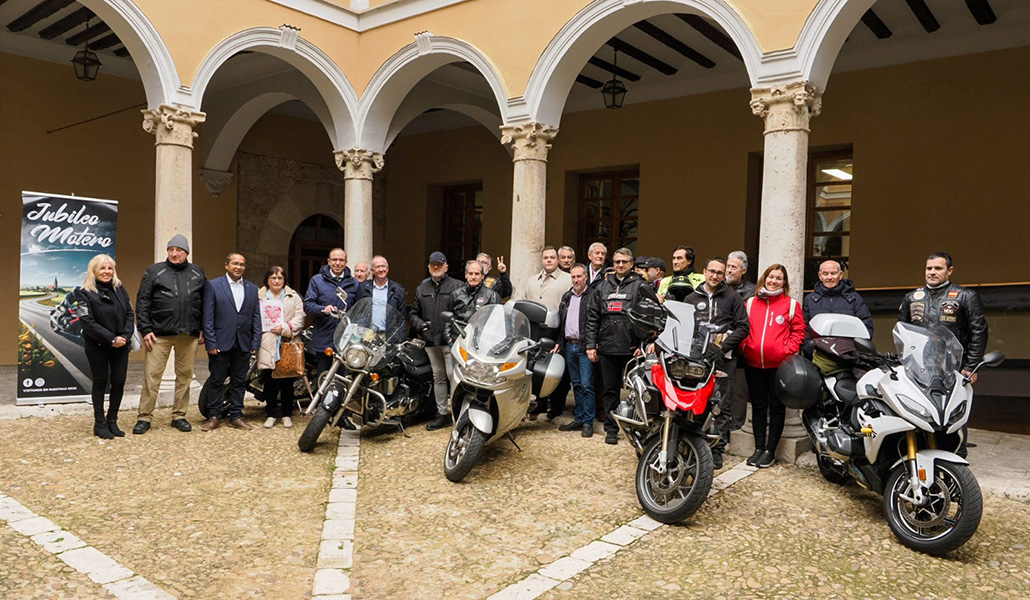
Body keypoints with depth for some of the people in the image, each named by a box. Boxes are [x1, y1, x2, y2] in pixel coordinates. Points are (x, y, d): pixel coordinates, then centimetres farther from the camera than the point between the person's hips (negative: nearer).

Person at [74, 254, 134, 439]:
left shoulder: (119, 289, 8)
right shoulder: (85, 293, -7)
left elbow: (129, 314, 5)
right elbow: (88, 322, -14)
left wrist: (125, 336, -11)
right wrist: (111, 339, -18)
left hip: (121, 346, 4)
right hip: (97, 346, -4)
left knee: (119, 382, 3)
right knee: (100, 383, 4)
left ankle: (112, 421, 17)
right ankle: (100, 424, 14)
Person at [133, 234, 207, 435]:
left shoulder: (197, 273, 11)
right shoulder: (154, 271, 4)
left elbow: (205, 302, 12)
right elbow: (142, 302, 1)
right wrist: (145, 329, -7)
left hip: (188, 334, 2)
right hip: (159, 333, -2)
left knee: (185, 375, 8)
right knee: (152, 375, -2)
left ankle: (179, 416, 19)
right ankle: (144, 417, 8)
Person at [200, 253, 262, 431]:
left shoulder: (253, 289, 11)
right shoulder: (213, 286, 0)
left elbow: (256, 318, 9)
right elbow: (208, 317, -4)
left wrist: (256, 343, 2)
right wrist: (211, 343, -10)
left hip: (243, 344, 3)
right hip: (220, 343, -3)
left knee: (239, 382, 8)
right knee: (216, 381, 5)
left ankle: (236, 416, 16)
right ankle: (214, 416, 15)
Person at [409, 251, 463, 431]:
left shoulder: (457, 286, 0)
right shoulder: (422, 288, 17)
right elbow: (413, 313, 20)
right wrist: (420, 325, 1)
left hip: (451, 340, -5)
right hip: (431, 341, 6)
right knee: (438, 378, 12)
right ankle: (442, 413, 20)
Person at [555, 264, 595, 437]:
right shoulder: (566, 297, 15)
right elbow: (561, 321, 20)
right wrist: (559, 342, 13)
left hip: (585, 346, -6)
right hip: (569, 345, 7)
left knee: (586, 385, -6)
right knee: (576, 385, 13)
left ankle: (588, 422, 1)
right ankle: (578, 419, 20)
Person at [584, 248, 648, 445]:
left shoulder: (641, 286, 4)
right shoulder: (602, 287, 16)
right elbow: (592, 317, 15)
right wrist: (591, 345, 7)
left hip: (632, 348, -4)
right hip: (607, 348, 4)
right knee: (609, 390, 9)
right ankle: (611, 429, 17)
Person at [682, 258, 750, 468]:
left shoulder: (732, 297, 9)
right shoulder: (691, 298, 17)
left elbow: (743, 327, 3)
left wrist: (722, 348, -8)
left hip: (722, 358, -2)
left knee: (721, 406, -2)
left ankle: (717, 449, 4)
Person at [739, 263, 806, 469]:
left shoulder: (791, 304, 2)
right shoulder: (751, 303, 9)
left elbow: (798, 331, 1)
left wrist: (789, 350, -11)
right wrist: (743, 347, 0)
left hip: (779, 364, -3)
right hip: (753, 364, 3)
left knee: (776, 407, 4)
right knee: (758, 406, 10)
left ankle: (770, 451, 12)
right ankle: (759, 448, 19)